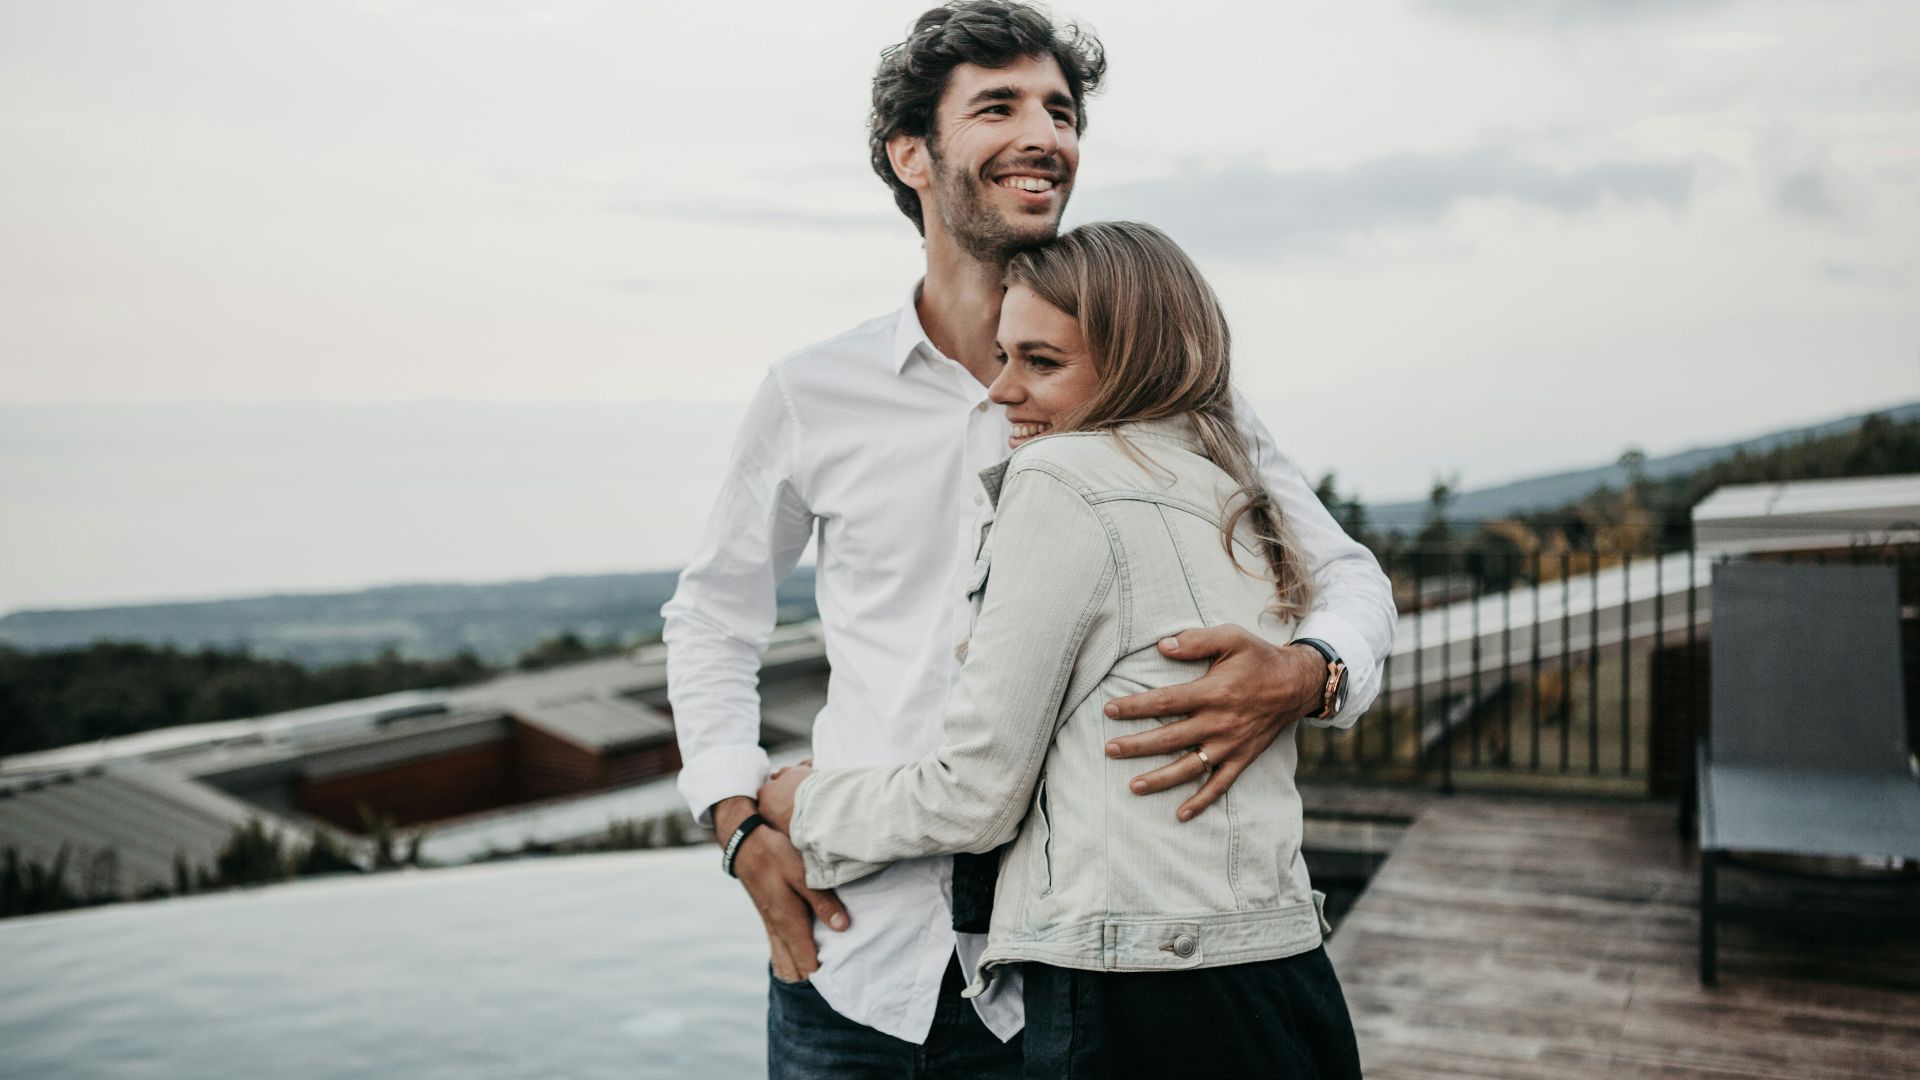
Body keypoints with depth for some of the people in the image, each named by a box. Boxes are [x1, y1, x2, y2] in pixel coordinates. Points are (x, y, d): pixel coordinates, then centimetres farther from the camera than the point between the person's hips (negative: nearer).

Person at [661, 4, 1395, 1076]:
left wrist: (1304, 673, -20)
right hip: (850, 957, 1)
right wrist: (743, 823, 1)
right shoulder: (815, 394, 0)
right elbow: (712, 617, 14)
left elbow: (1349, 576, 4)